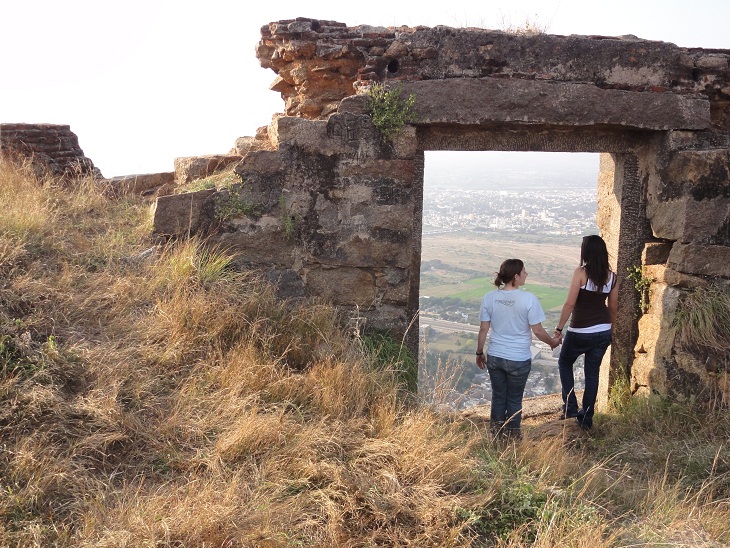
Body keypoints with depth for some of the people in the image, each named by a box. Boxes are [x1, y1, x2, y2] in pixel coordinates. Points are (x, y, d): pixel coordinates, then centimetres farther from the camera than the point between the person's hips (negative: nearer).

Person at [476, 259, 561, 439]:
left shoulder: (489, 297, -6)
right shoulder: (528, 299, -17)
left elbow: (483, 329, -1)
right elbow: (537, 331, -11)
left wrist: (479, 352, 12)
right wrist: (553, 341, 8)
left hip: (494, 357, 3)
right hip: (518, 360, -3)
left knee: (498, 397, 18)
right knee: (514, 400, 14)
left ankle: (496, 435, 29)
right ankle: (512, 436, 27)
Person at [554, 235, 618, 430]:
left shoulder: (581, 273, -16)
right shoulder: (612, 276, 1)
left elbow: (570, 303, -18)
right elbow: (613, 308, 9)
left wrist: (559, 327, -10)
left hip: (580, 332, -5)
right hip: (603, 333, 5)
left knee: (565, 363, 20)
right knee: (592, 372, 15)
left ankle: (570, 406, 10)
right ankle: (587, 417, 22)